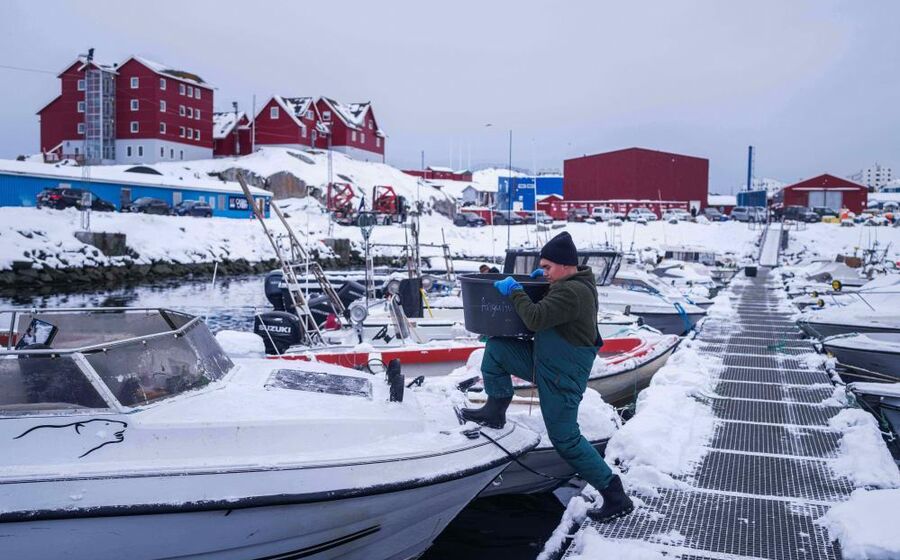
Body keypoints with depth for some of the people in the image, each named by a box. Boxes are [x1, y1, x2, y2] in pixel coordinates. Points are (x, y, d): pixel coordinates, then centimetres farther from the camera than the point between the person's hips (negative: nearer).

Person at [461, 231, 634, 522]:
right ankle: (496, 409, 11)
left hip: (562, 376, -10)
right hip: (543, 360, 10)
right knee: (496, 347, 3)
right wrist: (545, 277, 9)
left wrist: (514, 290, -18)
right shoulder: (579, 281, 6)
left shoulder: (572, 293, -26)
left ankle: (616, 498, 11)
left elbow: (535, 318, -32)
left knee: (566, 439, -1)